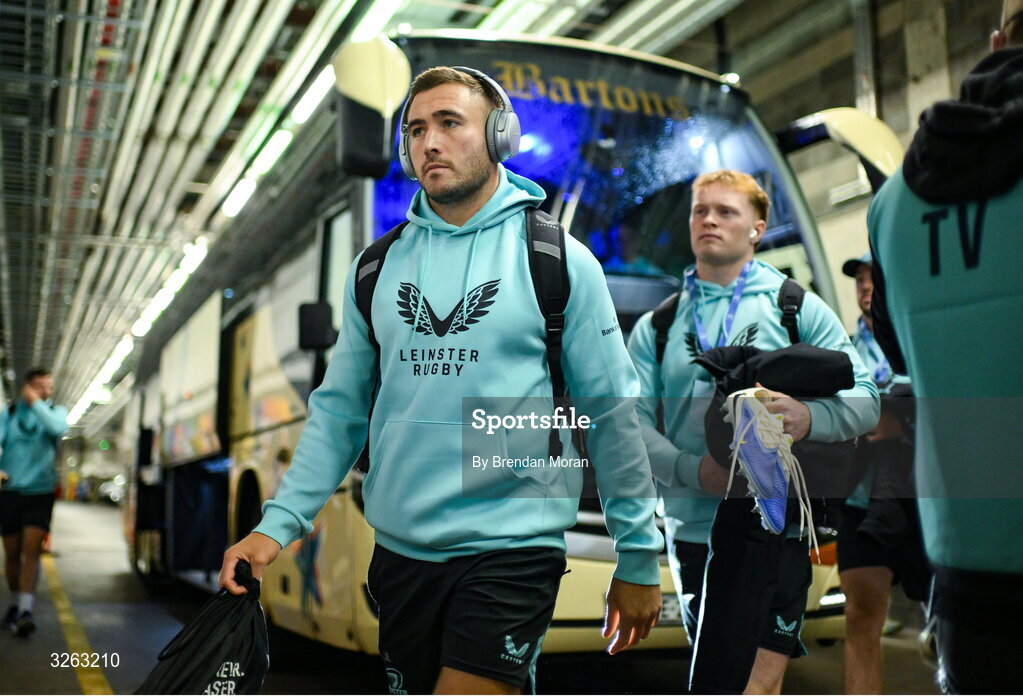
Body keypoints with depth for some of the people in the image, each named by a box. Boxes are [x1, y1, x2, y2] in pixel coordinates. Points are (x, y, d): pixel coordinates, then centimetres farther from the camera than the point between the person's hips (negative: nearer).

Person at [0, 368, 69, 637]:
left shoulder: (55, 411, 4)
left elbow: (58, 428, -19)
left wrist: (35, 403, -14)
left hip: (40, 492, -1)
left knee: (31, 552, -11)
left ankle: (25, 611, -16)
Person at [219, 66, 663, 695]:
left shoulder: (560, 261, -3)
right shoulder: (377, 267, 8)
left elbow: (612, 414, -2)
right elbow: (340, 410, 10)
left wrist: (640, 557, 0)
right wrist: (278, 523, 0)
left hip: (510, 547, -4)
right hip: (399, 549, 5)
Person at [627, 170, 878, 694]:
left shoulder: (797, 307, 6)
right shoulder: (656, 326, 12)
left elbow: (863, 399, 0)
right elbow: (631, 420, 1)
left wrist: (809, 418, -23)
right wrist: (693, 470, -18)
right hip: (695, 528, 2)